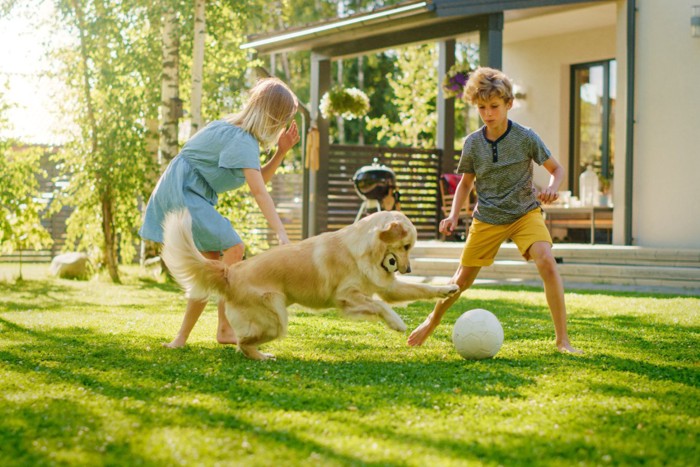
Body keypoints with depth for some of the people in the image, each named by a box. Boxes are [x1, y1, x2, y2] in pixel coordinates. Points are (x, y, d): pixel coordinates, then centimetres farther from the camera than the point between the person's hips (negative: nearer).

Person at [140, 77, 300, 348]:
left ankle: (182, 337, 11)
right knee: (234, 248, -18)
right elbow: (258, 191, -29)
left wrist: (281, 151, 0)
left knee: (214, 264, 8)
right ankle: (225, 328, -15)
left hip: (189, 195, 11)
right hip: (181, 192, -11)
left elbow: (260, 179, 14)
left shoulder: (236, 131, 12)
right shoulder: (242, 140, -19)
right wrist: (280, 233, -34)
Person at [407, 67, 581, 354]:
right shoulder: (472, 143, -6)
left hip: (525, 213, -2)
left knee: (546, 263, -26)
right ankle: (431, 322, 37)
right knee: (463, 278, 8)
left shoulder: (526, 137, -12)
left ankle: (562, 340, -19)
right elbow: (466, 182, 9)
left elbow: (556, 169, -3)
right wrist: (453, 216, -5)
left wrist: (552, 187, -26)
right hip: (487, 219, 2)